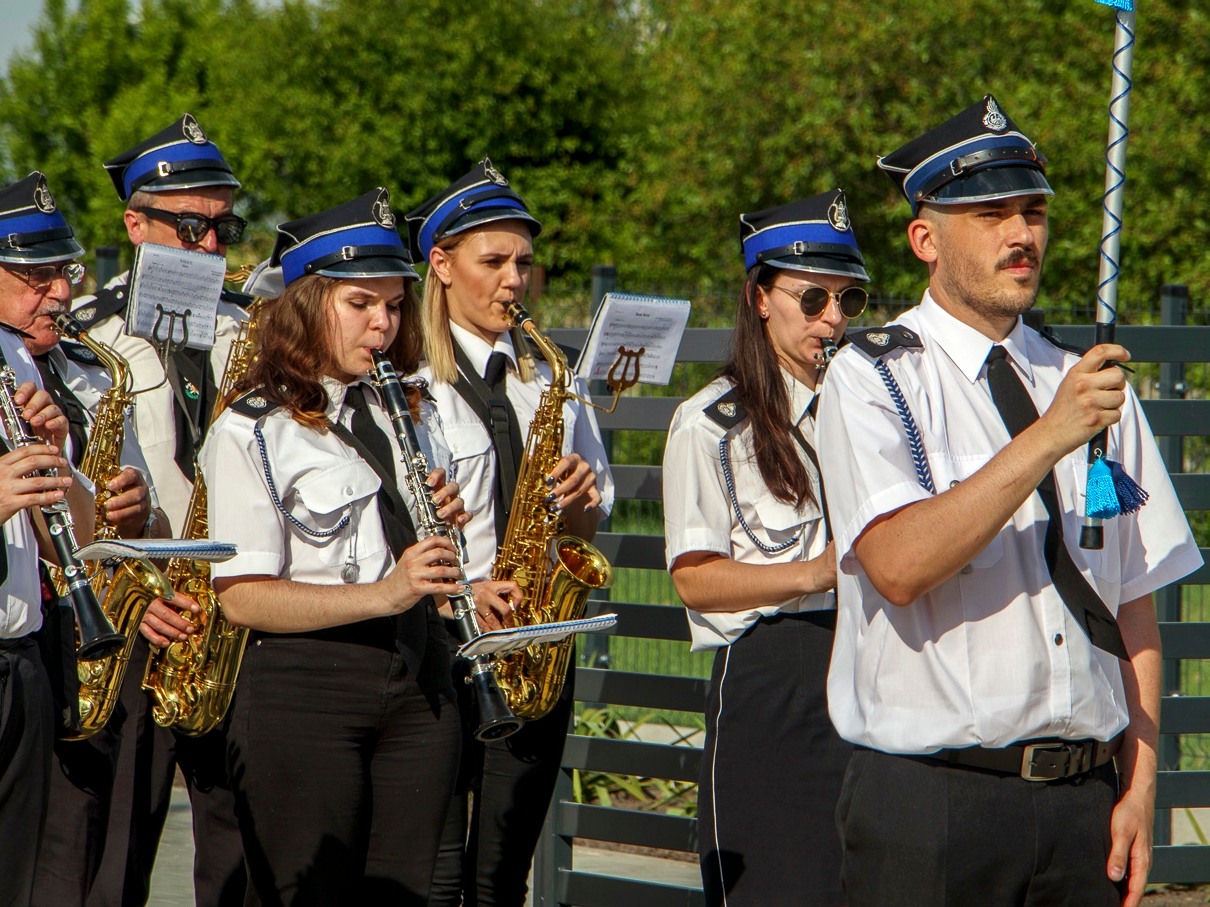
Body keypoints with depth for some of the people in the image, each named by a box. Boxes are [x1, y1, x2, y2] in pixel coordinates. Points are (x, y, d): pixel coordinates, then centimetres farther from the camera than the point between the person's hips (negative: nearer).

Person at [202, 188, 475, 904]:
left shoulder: (412, 417, 15)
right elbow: (241, 596, -12)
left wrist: (441, 531, 1)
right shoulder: (253, 432, -4)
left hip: (419, 683, 6)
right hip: (303, 690, -5)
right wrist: (383, 594, -21)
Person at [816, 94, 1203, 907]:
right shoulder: (871, 379, -1)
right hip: (930, 802, -4)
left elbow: (1135, 604, 11)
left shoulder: (1089, 383, 13)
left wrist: (1141, 786, 2)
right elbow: (899, 565, -17)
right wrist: (1049, 438, -20)